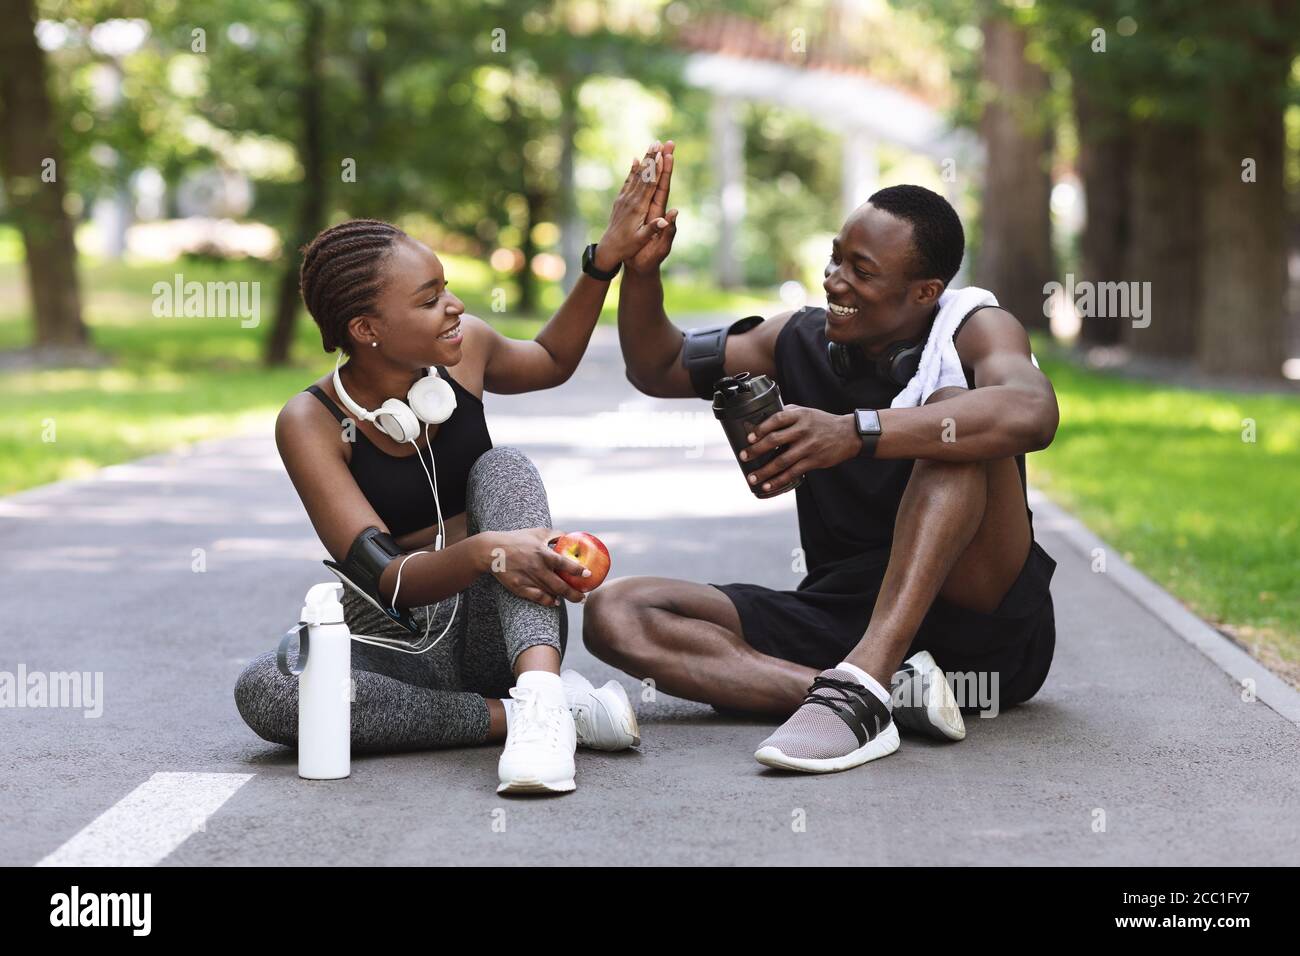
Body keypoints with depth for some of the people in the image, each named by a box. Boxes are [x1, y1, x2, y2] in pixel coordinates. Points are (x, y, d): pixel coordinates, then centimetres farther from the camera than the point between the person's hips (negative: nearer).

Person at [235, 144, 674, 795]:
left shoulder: (463, 351, -1)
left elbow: (552, 360, 25)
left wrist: (609, 255, 12)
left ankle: (539, 689, -44)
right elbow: (389, 579, -26)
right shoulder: (311, 423, -15)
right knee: (261, 690, -33)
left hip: (495, 632, 3)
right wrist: (484, 551, -46)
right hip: (396, 647, -3)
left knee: (501, 469, -23)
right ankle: (512, 716, -33)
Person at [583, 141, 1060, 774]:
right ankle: (895, 693, -30)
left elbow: (1032, 412, -31)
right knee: (615, 613, -14)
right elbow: (656, 371, 19)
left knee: (952, 415, -27)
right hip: (839, 620, 5)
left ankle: (860, 687, -41)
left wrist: (856, 432, -41)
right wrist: (642, 270, -1)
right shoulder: (800, 339, 9)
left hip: (985, 622, -5)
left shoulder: (973, 331, -6)